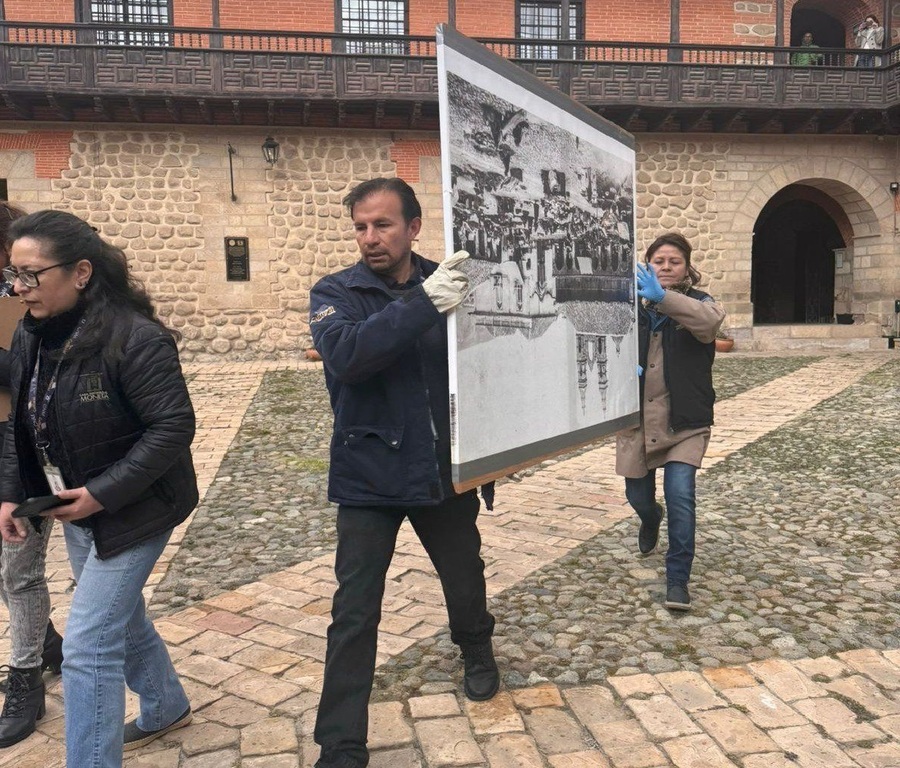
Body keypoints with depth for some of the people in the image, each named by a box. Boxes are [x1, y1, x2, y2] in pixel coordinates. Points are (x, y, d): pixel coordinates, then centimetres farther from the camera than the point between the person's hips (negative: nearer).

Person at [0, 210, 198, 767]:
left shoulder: (135, 338, -24)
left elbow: (173, 427, -25)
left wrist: (102, 493, -26)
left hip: (132, 512, -8)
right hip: (76, 512, 8)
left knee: (88, 646, -6)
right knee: (121, 617, 23)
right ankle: (166, 708, 47)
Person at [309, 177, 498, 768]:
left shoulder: (448, 283, -2)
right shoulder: (336, 293, -8)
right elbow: (346, 354, -29)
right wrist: (424, 303, -38)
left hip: (446, 470, 3)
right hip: (370, 478, -2)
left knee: (465, 575, 22)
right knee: (355, 615, 0)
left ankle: (478, 653, 53)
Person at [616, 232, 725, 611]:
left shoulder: (697, 302, -6)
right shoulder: (633, 306, 2)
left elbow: (710, 319, -31)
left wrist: (663, 298, -47)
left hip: (684, 421, -3)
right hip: (636, 419, 3)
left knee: (680, 494, -15)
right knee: (637, 495, 15)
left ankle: (678, 579, 1)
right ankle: (651, 519, 52)